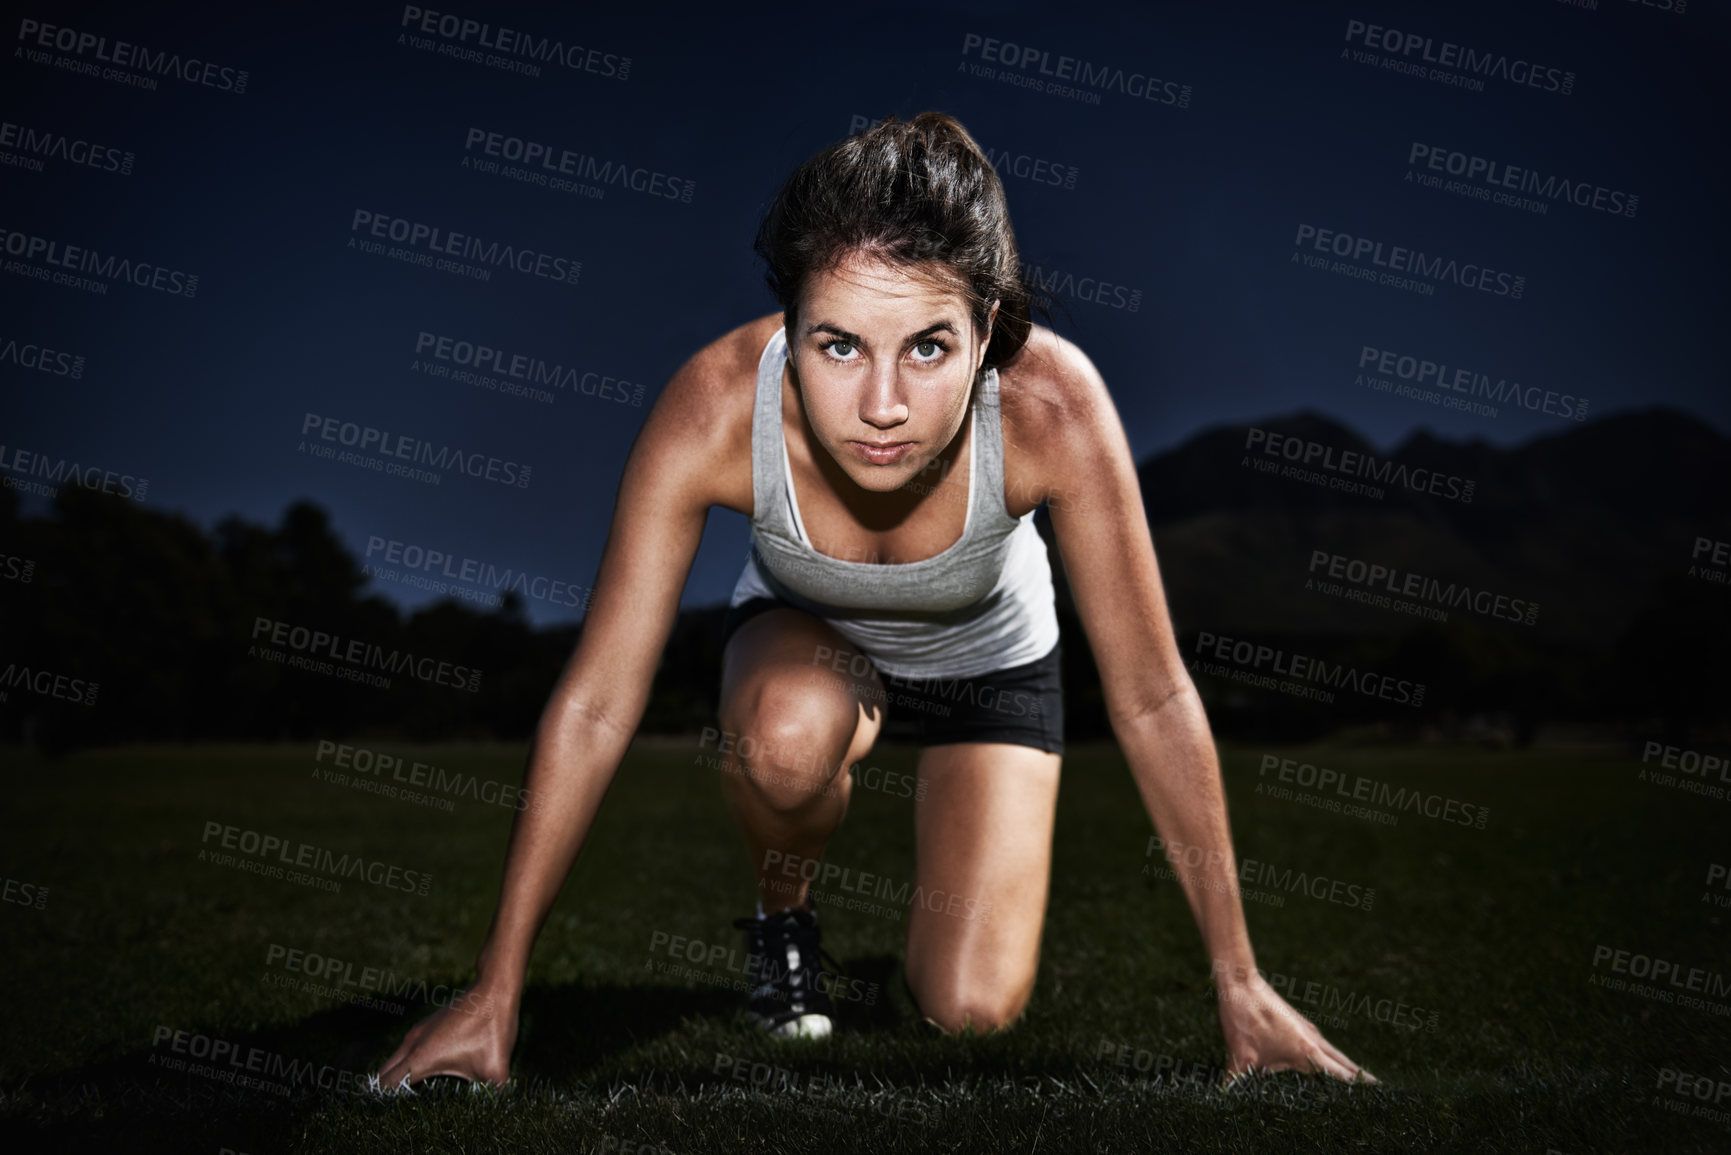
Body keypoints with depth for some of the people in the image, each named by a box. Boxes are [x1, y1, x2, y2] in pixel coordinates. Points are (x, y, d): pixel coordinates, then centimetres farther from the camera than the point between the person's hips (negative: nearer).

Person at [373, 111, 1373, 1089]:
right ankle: (784, 914, -2)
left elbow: (1153, 701, -28)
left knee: (973, 1012, -13)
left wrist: (1242, 988, -23)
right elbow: (595, 706, -30)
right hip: (805, 638, 0)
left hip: (990, 657, 0)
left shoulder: (1051, 404, -39)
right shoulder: (716, 410, -37)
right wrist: (494, 996, -26)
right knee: (790, 733, -37)